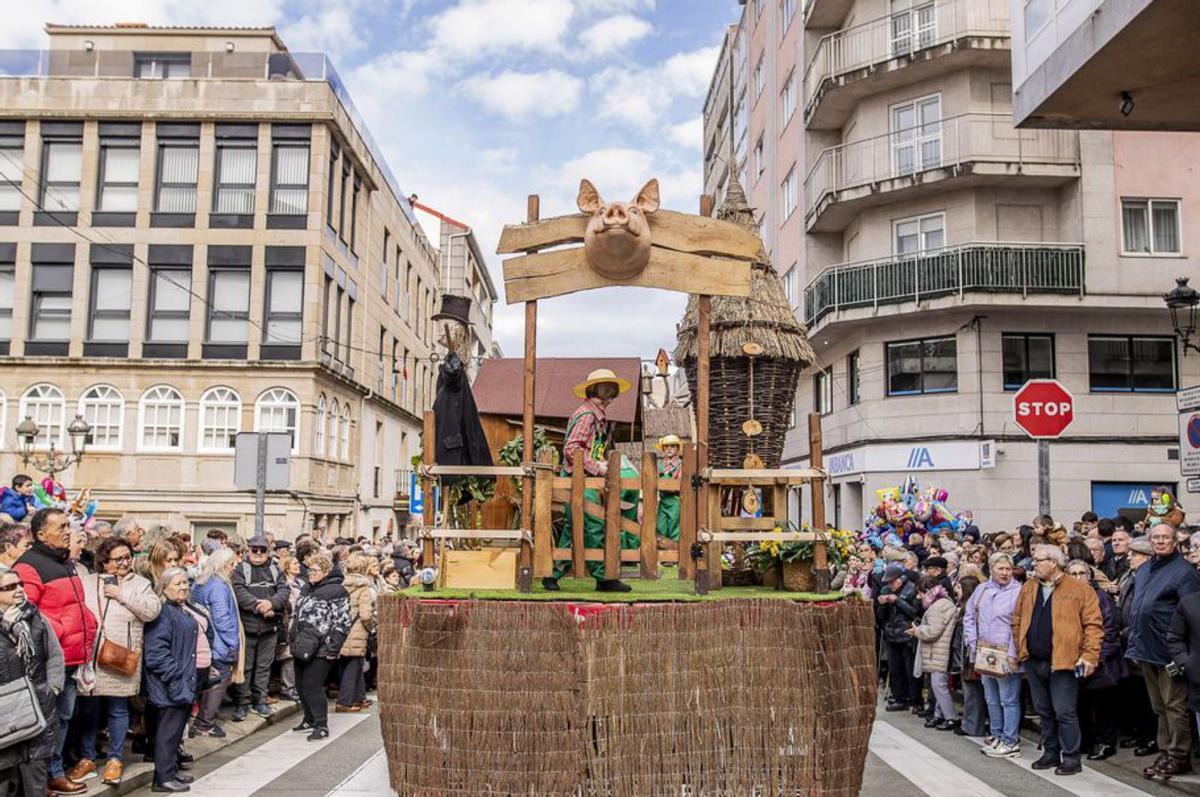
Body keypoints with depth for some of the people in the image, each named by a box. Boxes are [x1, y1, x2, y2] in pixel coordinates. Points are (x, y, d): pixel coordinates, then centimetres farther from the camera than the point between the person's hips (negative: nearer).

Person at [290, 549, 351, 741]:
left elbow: (342, 623, -15)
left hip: (320, 650, -9)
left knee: (312, 686, -8)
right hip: (302, 647, 9)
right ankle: (310, 720, 30)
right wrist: (292, 639, 20)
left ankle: (321, 726, 2)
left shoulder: (336, 591, -12)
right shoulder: (308, 589, 16)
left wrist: (332, 649, -18)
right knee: (301, 685, 14)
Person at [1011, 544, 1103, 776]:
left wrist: (1089, 655, -15)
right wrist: (1019, 650, 8)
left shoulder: (1080, 590, -6)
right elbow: (1017, 621, 15)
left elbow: (1093, 625, -9)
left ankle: (1071, 758, 8)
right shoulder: (1028, 588, 10)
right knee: (1044, 711, 15)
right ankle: (1051, 752, 26)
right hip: (1033, 661, 6)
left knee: (1064, 712, -3)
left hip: (1062, 661, -6)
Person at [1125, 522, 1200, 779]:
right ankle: (1166, 752, 24)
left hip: (1169, 650, -8)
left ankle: (1179, 756, 10)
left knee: (1174, 705, 0)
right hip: (1147, 650, 8)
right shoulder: (1143, 570, 15)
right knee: (1159, 706, 15)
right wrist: (1135, 646, 16)